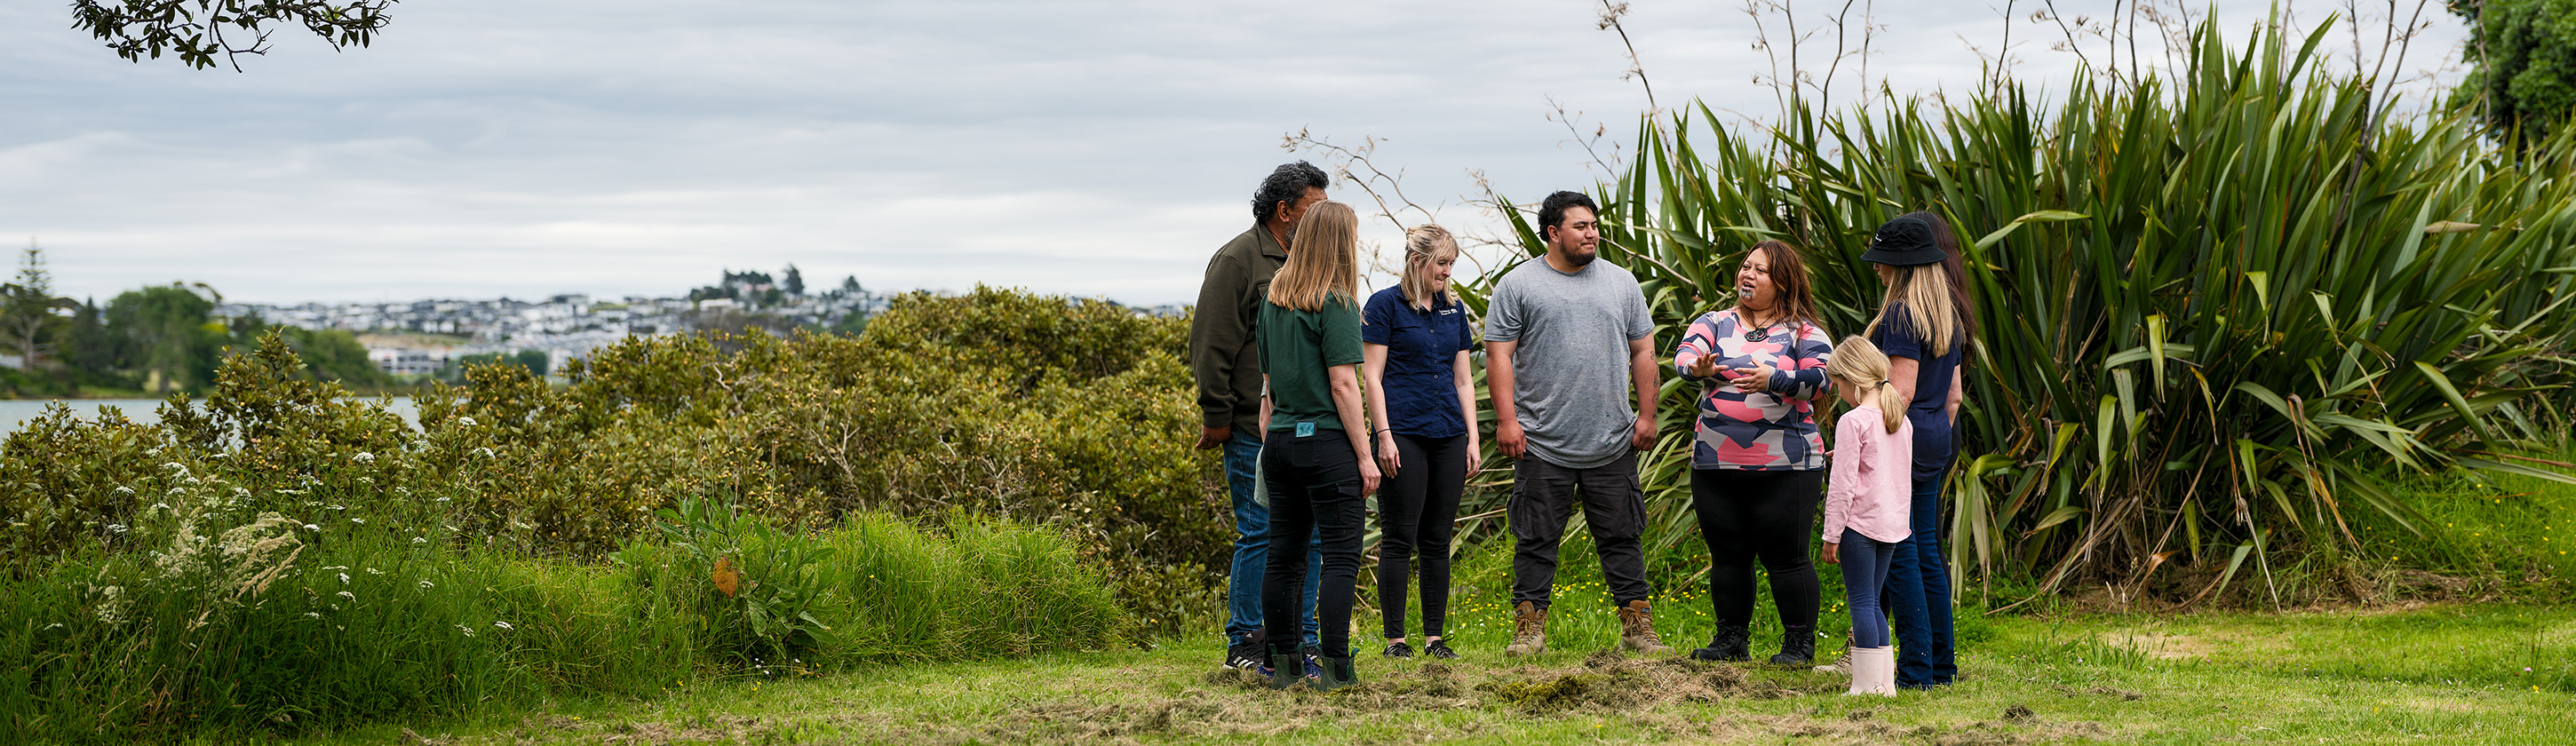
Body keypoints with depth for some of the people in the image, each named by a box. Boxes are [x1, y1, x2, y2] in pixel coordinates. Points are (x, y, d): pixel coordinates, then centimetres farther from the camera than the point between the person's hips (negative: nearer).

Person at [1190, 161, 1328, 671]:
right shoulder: (1239, 260, -8)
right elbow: (1211, 345, -10)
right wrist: (1216, 416, -12)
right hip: (1255, 431, -8)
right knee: (1260, 533, -6)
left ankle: (1300, 640, 16)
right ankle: (1244, 645, 1)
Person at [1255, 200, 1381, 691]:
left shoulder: (1274, 299, 10)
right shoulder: (1335, 304, -11)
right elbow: (1343, 384, -13)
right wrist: (1365, 455, -10)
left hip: (1280, 439, 7)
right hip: (1328, 442, -7)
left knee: (1284, 556, 11)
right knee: (1342, 557, -2)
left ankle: (1283, 665, 16)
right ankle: (1334, 667, -5)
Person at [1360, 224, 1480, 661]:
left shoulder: (1454, 309, 14)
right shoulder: (1385, 305, -3)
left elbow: (1463, 379, 16)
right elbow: (1372, 378, -5)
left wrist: (1472, 437, 9)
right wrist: (1384, 436, -12)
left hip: (1448, 436, 5)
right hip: (1403, 435, -5)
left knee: (1438, 540, 7)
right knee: (1398, 539, -3)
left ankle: (1434, 637, 12)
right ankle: (1395, 638, 2)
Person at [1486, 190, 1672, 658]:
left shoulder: (1621, 283, 11)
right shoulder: (1517, 285, 0)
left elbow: (1642, 351, 14)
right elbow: (1499, 355, -3)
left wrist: (1647, 415, 6)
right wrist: (1506, 419, -11)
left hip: (1613, 444, 3)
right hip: (1542, 444, -3)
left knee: (1621, 537, 5)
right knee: (1536, 541, 1)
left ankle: (1637, 625, 11)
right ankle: (1529, 628, 8)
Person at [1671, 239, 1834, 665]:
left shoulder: (1803, 333, 3)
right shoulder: (1715, 323, 10)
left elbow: (1820, 378, -13)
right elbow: (1685, 355, -7)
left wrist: (1774, 380, -29)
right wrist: (1697, 367, -31)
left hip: (1786, 466, -3)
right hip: (1716, 465, 3)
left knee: (1785, 556, -2)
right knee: (1727, 555, 9)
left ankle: (1800, 644, 7)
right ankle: (1731, 639, 19)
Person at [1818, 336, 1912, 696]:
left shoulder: (1853, 422, -14)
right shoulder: (1902, 421, 10)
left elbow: (1843, 485, -15)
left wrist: (1831, 536, -11)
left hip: (1860, 522, -8)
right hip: (1893, 524, 8)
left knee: (1861, 602, -3)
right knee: (1872, 602, 15)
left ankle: (1867, 684, -3)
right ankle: (1885, 682, 15)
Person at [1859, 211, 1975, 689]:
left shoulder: (1902, 314, -14)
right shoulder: (1950, 316, 14)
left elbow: (1901, 392, -19)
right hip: (1935, 442, 9)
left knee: (1900, 555, -5)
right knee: (1926, 551, 14)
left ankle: (1916, 670, -5)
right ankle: (1942, 664, 17)